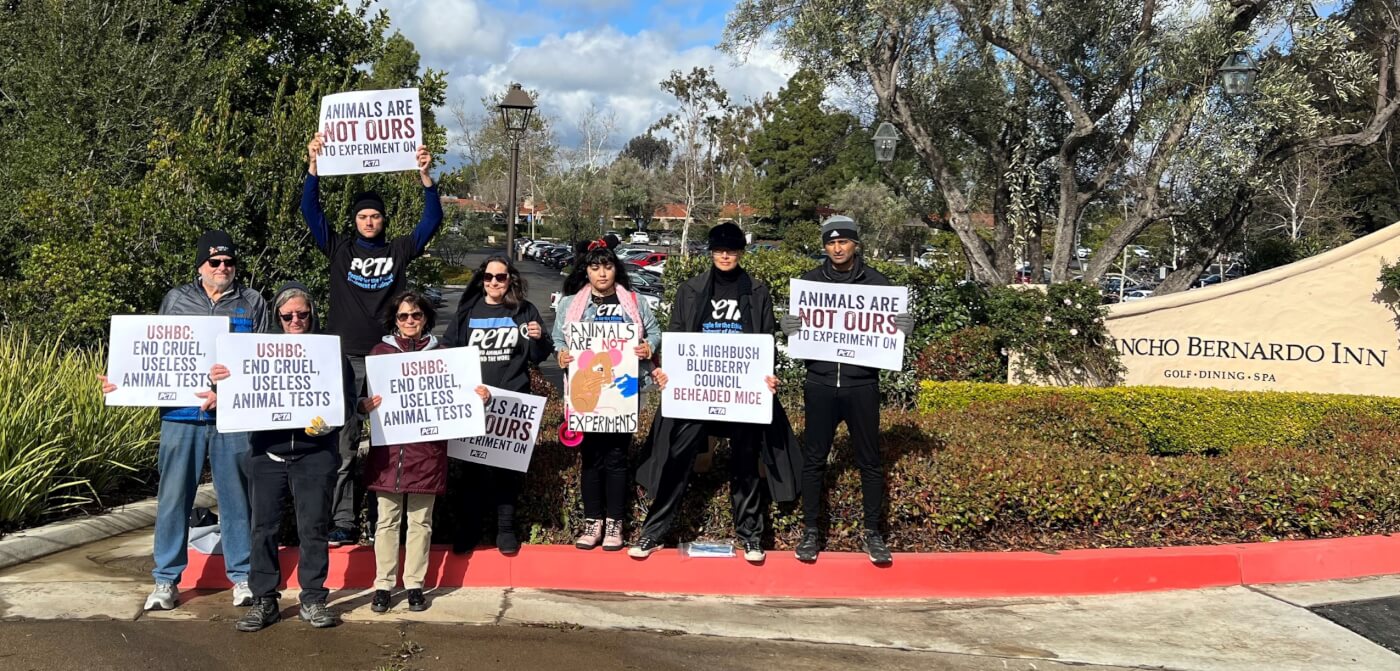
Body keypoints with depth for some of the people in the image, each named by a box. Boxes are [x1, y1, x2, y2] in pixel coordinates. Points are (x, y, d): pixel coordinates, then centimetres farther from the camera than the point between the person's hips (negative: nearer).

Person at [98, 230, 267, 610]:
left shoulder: (253, 304, 8)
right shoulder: (176, 299, 11)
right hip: (181, 412, 1)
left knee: (235, 494, 6)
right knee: (173, 495, 3)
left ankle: (241, 575, 16)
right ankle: (166, 579, 14)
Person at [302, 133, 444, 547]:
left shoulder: (399, 251, 10)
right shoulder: (339, 250, 9)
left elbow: (432, 219, 2)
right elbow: (310, 211, 2)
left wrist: (425, 175, -8)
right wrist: (314, 165, -8)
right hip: (345, 359, 0)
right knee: (342, 445, -1)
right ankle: (343, 524, 3)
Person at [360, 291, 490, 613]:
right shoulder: (380, 352, 8)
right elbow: (364, 395, 8)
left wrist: (478, 396, -8)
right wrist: (365, 405, -14)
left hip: (427, 447, 0)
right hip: (388, 446, 0)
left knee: (420, 520, 5)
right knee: (387, 519, 4)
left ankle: (415, 585, 15)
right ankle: (383, 585, 14)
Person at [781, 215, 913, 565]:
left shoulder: (876, 281, 4)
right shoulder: (810, 280, 7)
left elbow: (904, 322, 4)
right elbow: (788, 322, 5)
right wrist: (800, 322, -18)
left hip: (862, 383, 0)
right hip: (820, 383, 1)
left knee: (869, 461, 5)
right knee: (814, 458, 6)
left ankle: (872, 533, 17)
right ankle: (810, 532, 17)